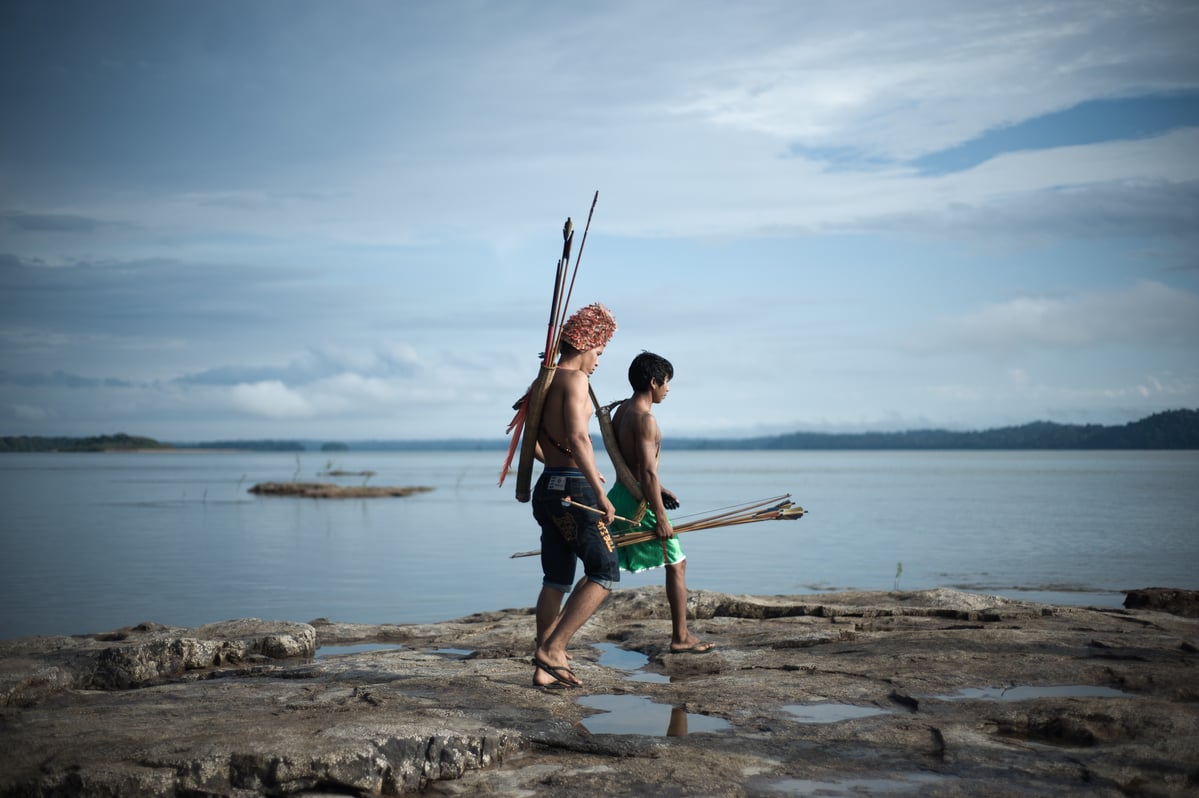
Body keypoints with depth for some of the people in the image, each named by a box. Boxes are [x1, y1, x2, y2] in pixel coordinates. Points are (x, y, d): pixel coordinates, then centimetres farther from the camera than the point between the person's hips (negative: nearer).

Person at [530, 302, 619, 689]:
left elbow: (533, 441, 24)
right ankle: (551, 650, -10)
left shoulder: (543, 382, 16)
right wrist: (600, 493, -21)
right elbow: (577, 437, -22)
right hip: (573, 490, -9)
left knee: (556, 581, 13)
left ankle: (544, 669, 15)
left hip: (548, 487, 9)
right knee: (604, 574, -5)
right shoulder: (575, 379, -11)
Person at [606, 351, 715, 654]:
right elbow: (648, 472, -22)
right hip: (639, 503, -9)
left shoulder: (621, 411, 12)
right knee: (676, 563, 6)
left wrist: (658, 490, 25)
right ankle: (680, 638, 12)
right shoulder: (645, 418, -18)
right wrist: (660, 517, -19)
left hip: (620, 496, 9)